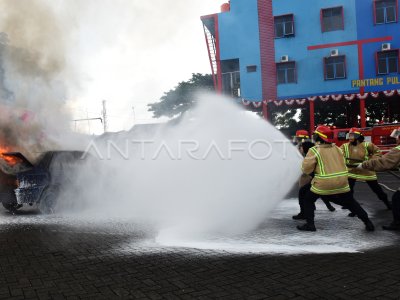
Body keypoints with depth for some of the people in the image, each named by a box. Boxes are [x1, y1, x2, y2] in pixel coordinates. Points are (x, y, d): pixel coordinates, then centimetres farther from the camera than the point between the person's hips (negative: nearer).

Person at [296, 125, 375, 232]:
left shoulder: (314, 150, -9)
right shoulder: (337, 148, 7)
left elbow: (306, 169, -8)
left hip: (324, 184, -4)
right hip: (342, 182, 5)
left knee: (308, 200, 15)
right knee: (351, 203, 20)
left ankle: (310, 224, 10)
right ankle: (368, 223, 21)